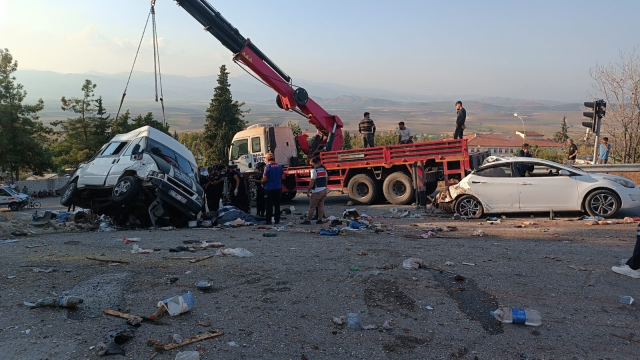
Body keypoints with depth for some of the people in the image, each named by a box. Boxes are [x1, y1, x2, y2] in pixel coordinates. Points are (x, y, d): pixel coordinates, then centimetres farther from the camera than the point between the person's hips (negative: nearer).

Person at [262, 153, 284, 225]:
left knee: (269, 205, 1)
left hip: (269, 188, -5)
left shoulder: (267, 167, -13)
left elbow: (264, 179, -14)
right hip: (278, 188, 5)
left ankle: (268, 221, 4)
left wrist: (262, 183, 7)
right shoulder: (279, 166, 3)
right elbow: (282, 176, 10)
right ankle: (277, 220, 13)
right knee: (277, 205, 10)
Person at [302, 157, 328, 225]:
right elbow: (326, 179, 16)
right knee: (321, 205, 11)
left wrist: (308, 191, -10)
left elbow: (312, 182, -16)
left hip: (317, 191, -7)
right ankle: (320, 220, 11)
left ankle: (308, 220, 0)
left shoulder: (314, 170, -13)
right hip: (324, 189, 7)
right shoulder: (324, 169, 11)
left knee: (312, 206, -2)